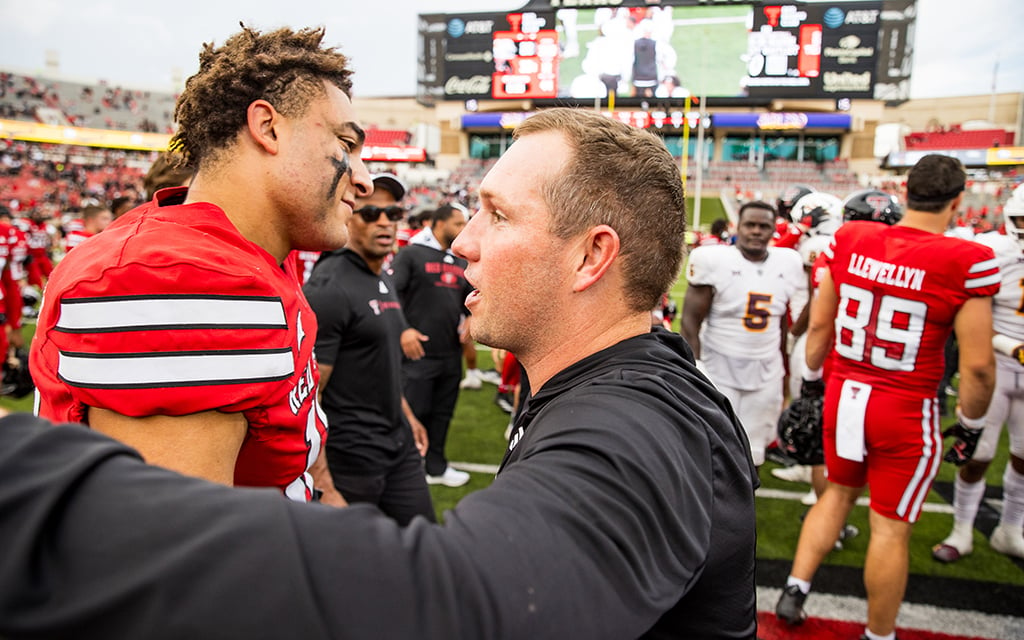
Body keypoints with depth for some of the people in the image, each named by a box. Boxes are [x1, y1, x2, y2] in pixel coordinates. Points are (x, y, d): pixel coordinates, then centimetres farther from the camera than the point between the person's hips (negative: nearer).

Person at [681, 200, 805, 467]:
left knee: (752, 454, 11)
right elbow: (691, 322, -9)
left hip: (765, 374, 4)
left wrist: (782, 372, 15)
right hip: (719, 371, -4)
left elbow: (784, 326, 13)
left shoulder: (787, 263, 4)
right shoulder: (713, 260, -10)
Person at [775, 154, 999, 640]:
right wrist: (970, 425, 5)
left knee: (840, 490, 27)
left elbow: (819, 324, 4)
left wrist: (811, 381, 19)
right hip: (905, 412, -4)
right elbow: (977, 366, -11)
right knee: (891, 526, 12)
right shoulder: (967, 262, -15)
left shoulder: (849, 240, -4)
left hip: (843, 394, 4)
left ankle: (795, 589, 28)